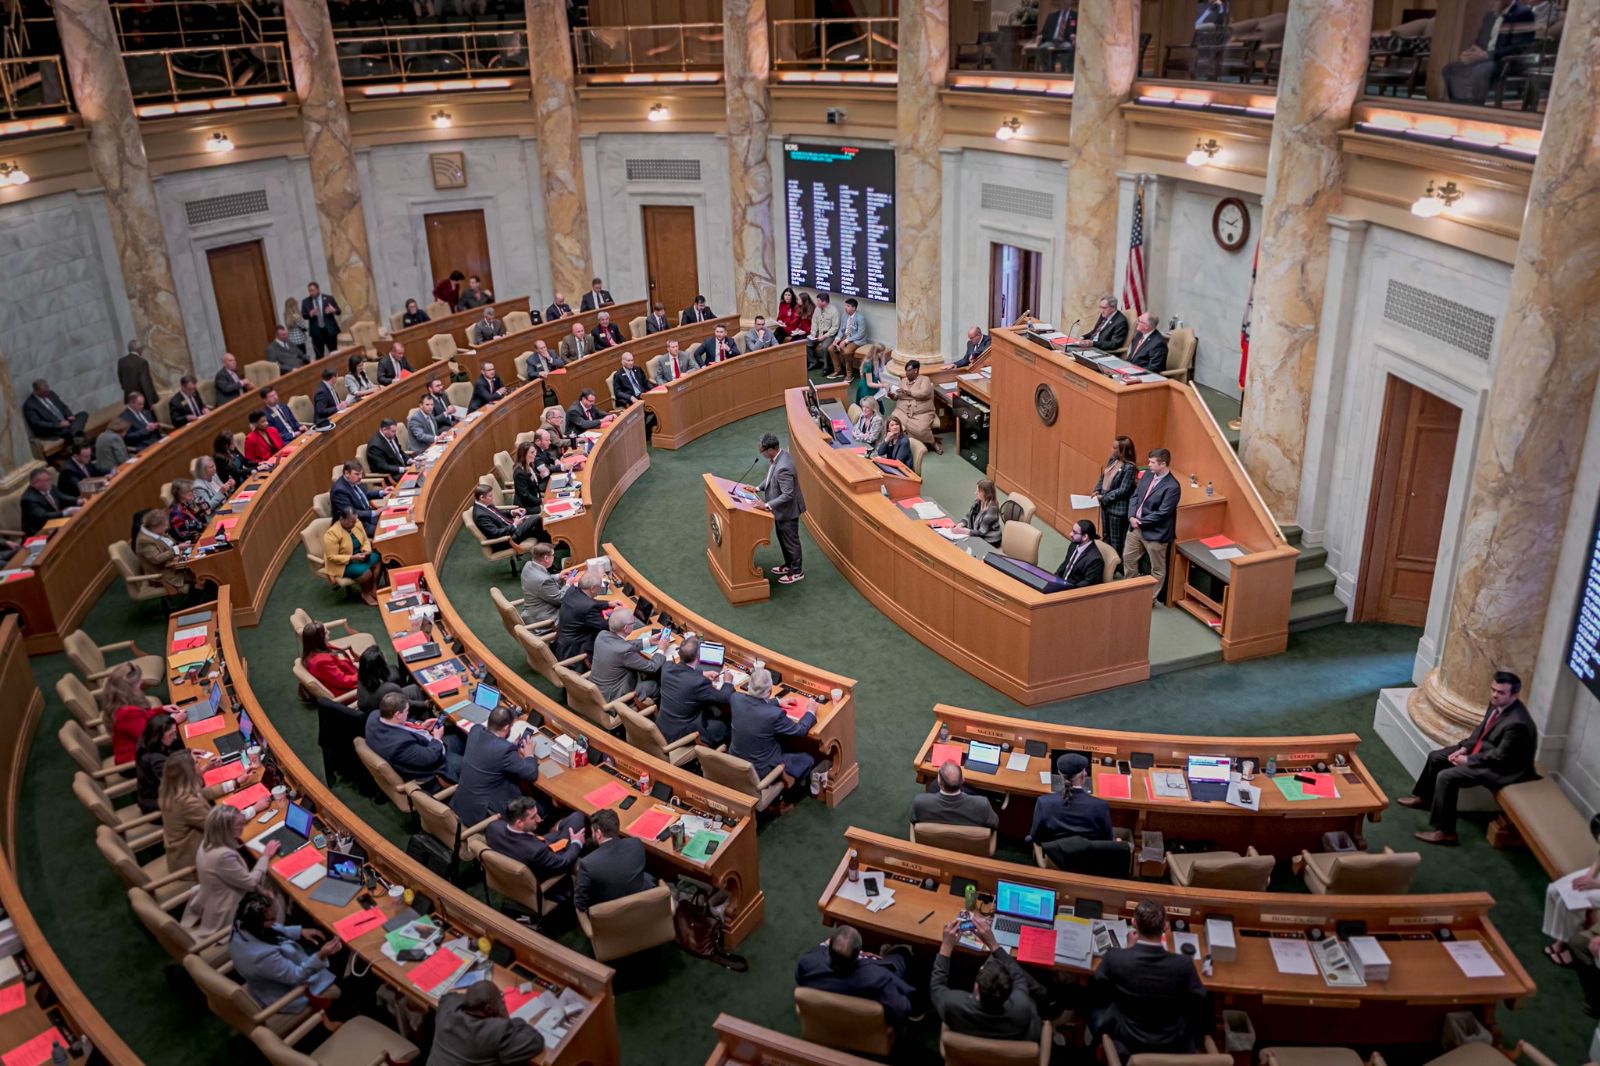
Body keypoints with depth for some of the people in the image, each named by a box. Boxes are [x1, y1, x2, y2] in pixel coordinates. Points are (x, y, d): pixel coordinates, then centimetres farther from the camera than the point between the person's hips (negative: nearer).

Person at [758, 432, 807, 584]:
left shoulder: (783, 468, -36)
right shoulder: (780, 456, -5)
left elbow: (787, 495, -33)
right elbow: (771, 477, 13)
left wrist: (767, 505, -32)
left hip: (787, 510, -9)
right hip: (781, 509, 9)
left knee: (791, 541, 10)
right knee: (783, 539, 25)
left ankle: (797, 572, 28)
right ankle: (788, 565, 43)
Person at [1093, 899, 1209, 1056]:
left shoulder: (1114, 957, -25)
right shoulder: (1183, 964, -25)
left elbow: (1099, 986, -1)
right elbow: (1199, 1001, -5)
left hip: (1126, 1041, -1)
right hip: (1173, 1045, 1)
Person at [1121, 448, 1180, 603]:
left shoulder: (1172, 487, -22)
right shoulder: (1148, 474, 2)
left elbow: (1161, 513, -23)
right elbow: (1135, 496, 7)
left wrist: (1141, 522, -15)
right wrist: (1132, 517, -8)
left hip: (1155, 533, -8)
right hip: (1135, 527, 8)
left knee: (1157, 568, 11)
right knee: (1128, 558, 21)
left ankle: (1152, 598, 27)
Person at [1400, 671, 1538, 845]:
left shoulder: (1517, 723, -32)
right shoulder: (1497, 703, -4)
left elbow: (1499, 757, -27)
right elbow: (1483, 728, 12)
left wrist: (1468, 760, -17)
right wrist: (1464, 747, 0)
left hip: (1502, 767, -10)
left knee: (1446, 777, -22)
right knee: (1435, 757, 12)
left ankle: (1445, 832, -11)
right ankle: (1424, 798, 33)